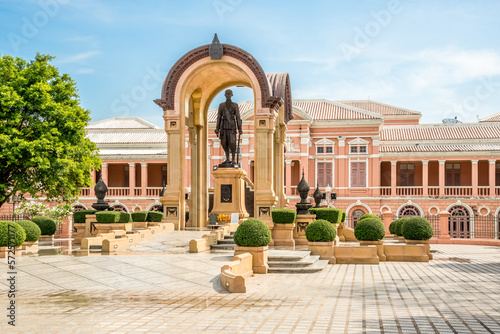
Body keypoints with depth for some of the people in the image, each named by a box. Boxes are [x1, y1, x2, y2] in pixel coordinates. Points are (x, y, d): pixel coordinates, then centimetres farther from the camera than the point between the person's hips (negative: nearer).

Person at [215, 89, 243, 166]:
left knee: (232, 143, -13)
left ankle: (233, 160, -2)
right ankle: (227, 159, 14)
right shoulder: (221, 105, 9)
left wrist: (240, 129, -6)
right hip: (223, 126, 3)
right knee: (224, 143, 1)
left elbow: (238, 117, 1)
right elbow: (219, 117, 9)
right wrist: (217, 129, 3)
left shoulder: (235, 105, 3)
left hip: (232, 126, -3)